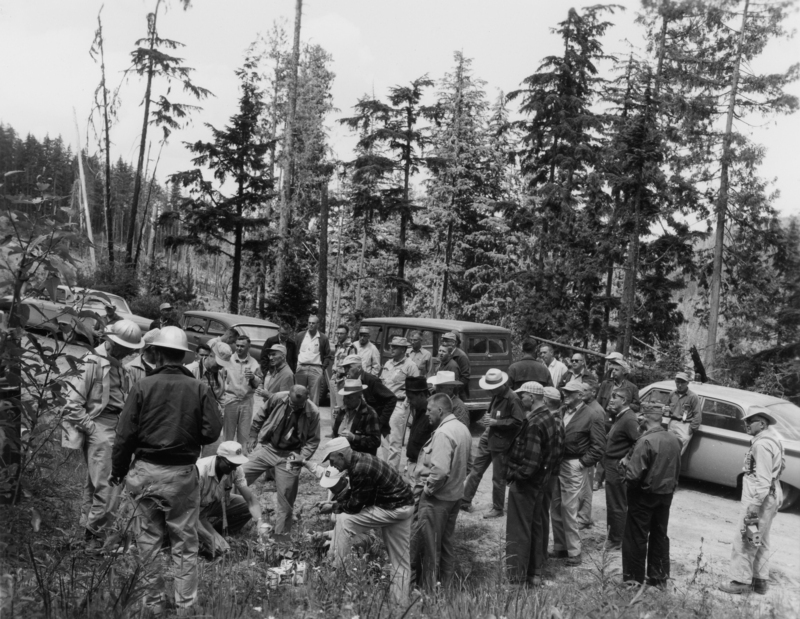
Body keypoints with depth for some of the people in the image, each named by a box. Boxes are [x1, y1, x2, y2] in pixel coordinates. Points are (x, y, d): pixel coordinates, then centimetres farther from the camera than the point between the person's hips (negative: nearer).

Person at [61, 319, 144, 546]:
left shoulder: (117, 365, 12)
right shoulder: (93, 363, -14)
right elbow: (73, 403, -15)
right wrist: (91, 428, -15)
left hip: (115, 429, 9)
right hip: (100, 429, -9)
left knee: (94, 485, 16)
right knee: (107, 488, -9)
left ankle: (88, 532, 25)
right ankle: (94, 538, 0)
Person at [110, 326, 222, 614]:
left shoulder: (142, 387, -7)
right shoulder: (198, 389, -5)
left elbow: (125, 434, -5)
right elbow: (212, 432, -7)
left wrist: (118, 470, 7)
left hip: (146, 472, 0)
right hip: (183, 474, 0)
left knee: (148, 543, 12)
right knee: (185, 544, 10)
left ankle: (153, 604, 21)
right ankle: (186, 604, 15)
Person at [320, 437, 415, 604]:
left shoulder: (361, 469, -25)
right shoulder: (360, 460, 5)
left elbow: (355, 505, -18)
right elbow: (352, 491, 19)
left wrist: (334, 507, -2)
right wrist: (334, 502, 7)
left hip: (393, 509, -10)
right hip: (403, 505, 10)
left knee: (344, 520, -9)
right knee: (400, 560, 14)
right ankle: (400, 603, 22)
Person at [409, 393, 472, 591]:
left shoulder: (443, 433, -22)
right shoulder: (463, 429, 8)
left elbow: (439, 470, -30)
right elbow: (467, 462, 16)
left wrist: (427, 488, -16)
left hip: (436, 498, -9)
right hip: (455, 495, 9)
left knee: (428, 545, 3)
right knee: (446, 543, 19)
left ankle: (429, 588, 12)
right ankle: (446, 585, 29)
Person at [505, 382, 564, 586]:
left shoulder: (534, 424, -25)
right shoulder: (552, 419, 4)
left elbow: (530, 462, -27)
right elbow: (552, 454, 11)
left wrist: (515, 474, -15)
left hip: (524, 484, -9)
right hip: (541, 481, 9)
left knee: (518, 531, 2)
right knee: (537, 526, 18)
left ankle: (517, 577, 10)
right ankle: (536, 573, 29)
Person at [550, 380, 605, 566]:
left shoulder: (591, 418, -8)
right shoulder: (562, 411, 8)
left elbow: (599, 446, -8)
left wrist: (583, 463, -11)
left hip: (572, 467, -6)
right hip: (555, 464, 6)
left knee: (569, 510, -4)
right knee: (555, 509, 12)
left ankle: (574, 552, 9)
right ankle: (559, 547, 25)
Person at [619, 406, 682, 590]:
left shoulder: (646, 441, -22)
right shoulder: (674, 440, 0)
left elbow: (634, 474, -24)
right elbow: (677, 470, 11)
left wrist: (626, 462, -7)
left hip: (645, 495, -7)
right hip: (666, 494, 7)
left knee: (636, 537, 5)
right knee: (660, 536, 17)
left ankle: (633, 578, 12)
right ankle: (659, 578, 26)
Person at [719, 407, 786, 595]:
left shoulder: (762, 444, -20)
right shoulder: (772, 438, 12)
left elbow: (763, 479, -24)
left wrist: (754, 506, -25)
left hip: (759, 497, -10)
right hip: (771, 495, 10)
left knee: (744, 539, -1)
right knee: (761, 540, 18)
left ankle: (741, 581, 5)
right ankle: (760, 580, 25)